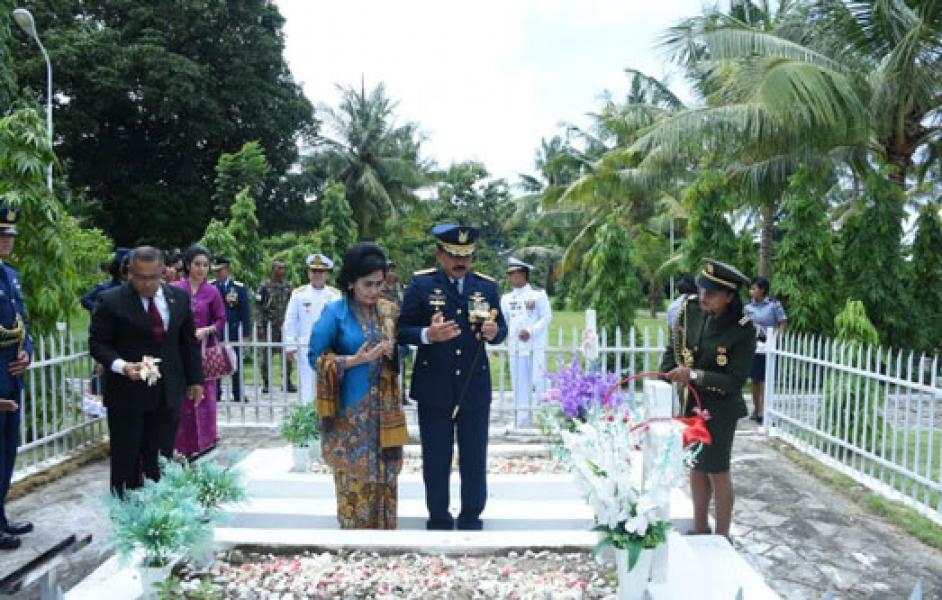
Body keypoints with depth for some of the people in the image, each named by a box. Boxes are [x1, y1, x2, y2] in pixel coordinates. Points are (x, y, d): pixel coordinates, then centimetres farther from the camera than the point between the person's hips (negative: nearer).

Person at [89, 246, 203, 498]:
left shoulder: (179, 297, 4)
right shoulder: (112, 301, -8)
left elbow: (189, 342, 11)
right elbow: (98, 343, -5)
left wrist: (195, 379, 10)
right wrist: (121, 365, -22)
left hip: (168, 394, 3)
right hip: (127, 395, -3)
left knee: (161, 463, 9)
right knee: (125, 463, 7)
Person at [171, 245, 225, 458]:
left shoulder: (212, 291, 1)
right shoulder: (174, 289, 1)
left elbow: (221, 320, 4)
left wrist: (206, 330, -13)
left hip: (204, 351, 0)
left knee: (203, 400, 2)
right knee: (180, 402, 3)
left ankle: (203, 447, 14)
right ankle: (182, 447, 14)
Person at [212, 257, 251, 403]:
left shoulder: (239, 287, 2)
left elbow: (245, 311, 0)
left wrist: (246, 332, -5)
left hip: (233, 331, -1)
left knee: (236, 363, 6)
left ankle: (238, 394, 14)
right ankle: (216, 394, 14)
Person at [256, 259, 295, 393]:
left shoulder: (287, 287, 10)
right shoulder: (265, 287, -2)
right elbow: (258, 307, -4)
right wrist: (260, 326, -11)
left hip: (285, 326, 4)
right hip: (270, 326, -3)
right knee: (267, 355, 2)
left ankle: (287, 382, 13)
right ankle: (266, 383, 10)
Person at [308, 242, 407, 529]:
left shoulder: (389, 310, 5)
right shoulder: (335, 312, -8)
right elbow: (315, 356, -9)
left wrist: (394, 351, -10)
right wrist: (355, 360, -19)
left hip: (385, 409, 4)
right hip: (350, 411, -4)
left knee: (385, 476, 12)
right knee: (354, 479, 5)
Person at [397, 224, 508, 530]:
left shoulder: (487, 286, 2)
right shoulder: (421, 283, -5)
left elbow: (501, 329, 7)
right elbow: (402, 330, -6)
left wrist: (494, 332, -17)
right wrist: (428, 335, -26)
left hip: (475, 388, 2)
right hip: (434, 389, -2)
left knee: (474, 460, 14)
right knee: (436, 461, 13)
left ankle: (471, 519, 33)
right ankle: (438, 521, 31)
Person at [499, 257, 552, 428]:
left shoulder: (538, 294, 2)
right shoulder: (506, 298, 13)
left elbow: (547, 317, -4)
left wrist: (531, 331, -16)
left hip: (536, 346, -4)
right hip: (516, 348, 4)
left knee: (539, 380, -6)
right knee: (520, 384, 6)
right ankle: (523, 420, 13)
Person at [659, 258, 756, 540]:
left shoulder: (743, 330, -21)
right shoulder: (691, 308, -7)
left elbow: (734, 381, -19)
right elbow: (674, 348, 5)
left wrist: (694, 375, -28)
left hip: (719, 409, -5)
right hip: (690, 403, 6)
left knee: (717, 471, 6)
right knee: (695, 467, 17)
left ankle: (722, 537, 25)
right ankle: (699, 529, 35)